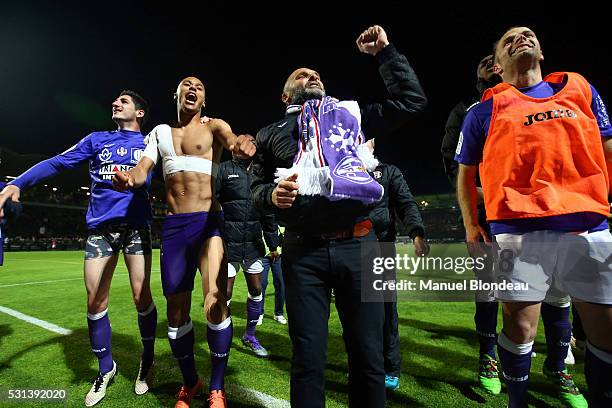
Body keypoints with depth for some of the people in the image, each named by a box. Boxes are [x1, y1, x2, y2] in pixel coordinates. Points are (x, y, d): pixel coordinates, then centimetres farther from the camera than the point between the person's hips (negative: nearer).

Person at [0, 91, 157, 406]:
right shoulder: (97, 140, 17)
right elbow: (58, 163, 12)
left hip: (136, 226, -2)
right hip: (100, 227, 3)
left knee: (141, 297, -5)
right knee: (95, 301, 3)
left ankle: (147, 360, 20)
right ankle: (105, 368, 24)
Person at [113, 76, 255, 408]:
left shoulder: (214, 126, 8)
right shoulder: (160, 132, 17)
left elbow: (232, 139, -15)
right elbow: (141, 171, 6)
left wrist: (240, 144, -41)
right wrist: (127, 178, -19)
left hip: (209, 222, -3)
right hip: (173, 226, 4)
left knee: (214, 302, -18)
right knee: (176, 310, 7)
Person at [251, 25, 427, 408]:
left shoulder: (350, 114, 17)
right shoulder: (271, 134, 17)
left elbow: (411, 100, 15)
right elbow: (257, 187, 15)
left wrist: (385, 51, 15)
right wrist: (272, 195, -7)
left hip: (359, 245, 1)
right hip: (304, 251, 0)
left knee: (368, 356, 9)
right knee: (308, 359, 8)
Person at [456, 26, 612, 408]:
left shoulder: (580, 88, 18)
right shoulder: (486, 111, 9)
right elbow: (466, 174, 14)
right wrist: (471, 225, 10)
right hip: (521, 231, -3)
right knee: (520, 326, 2)